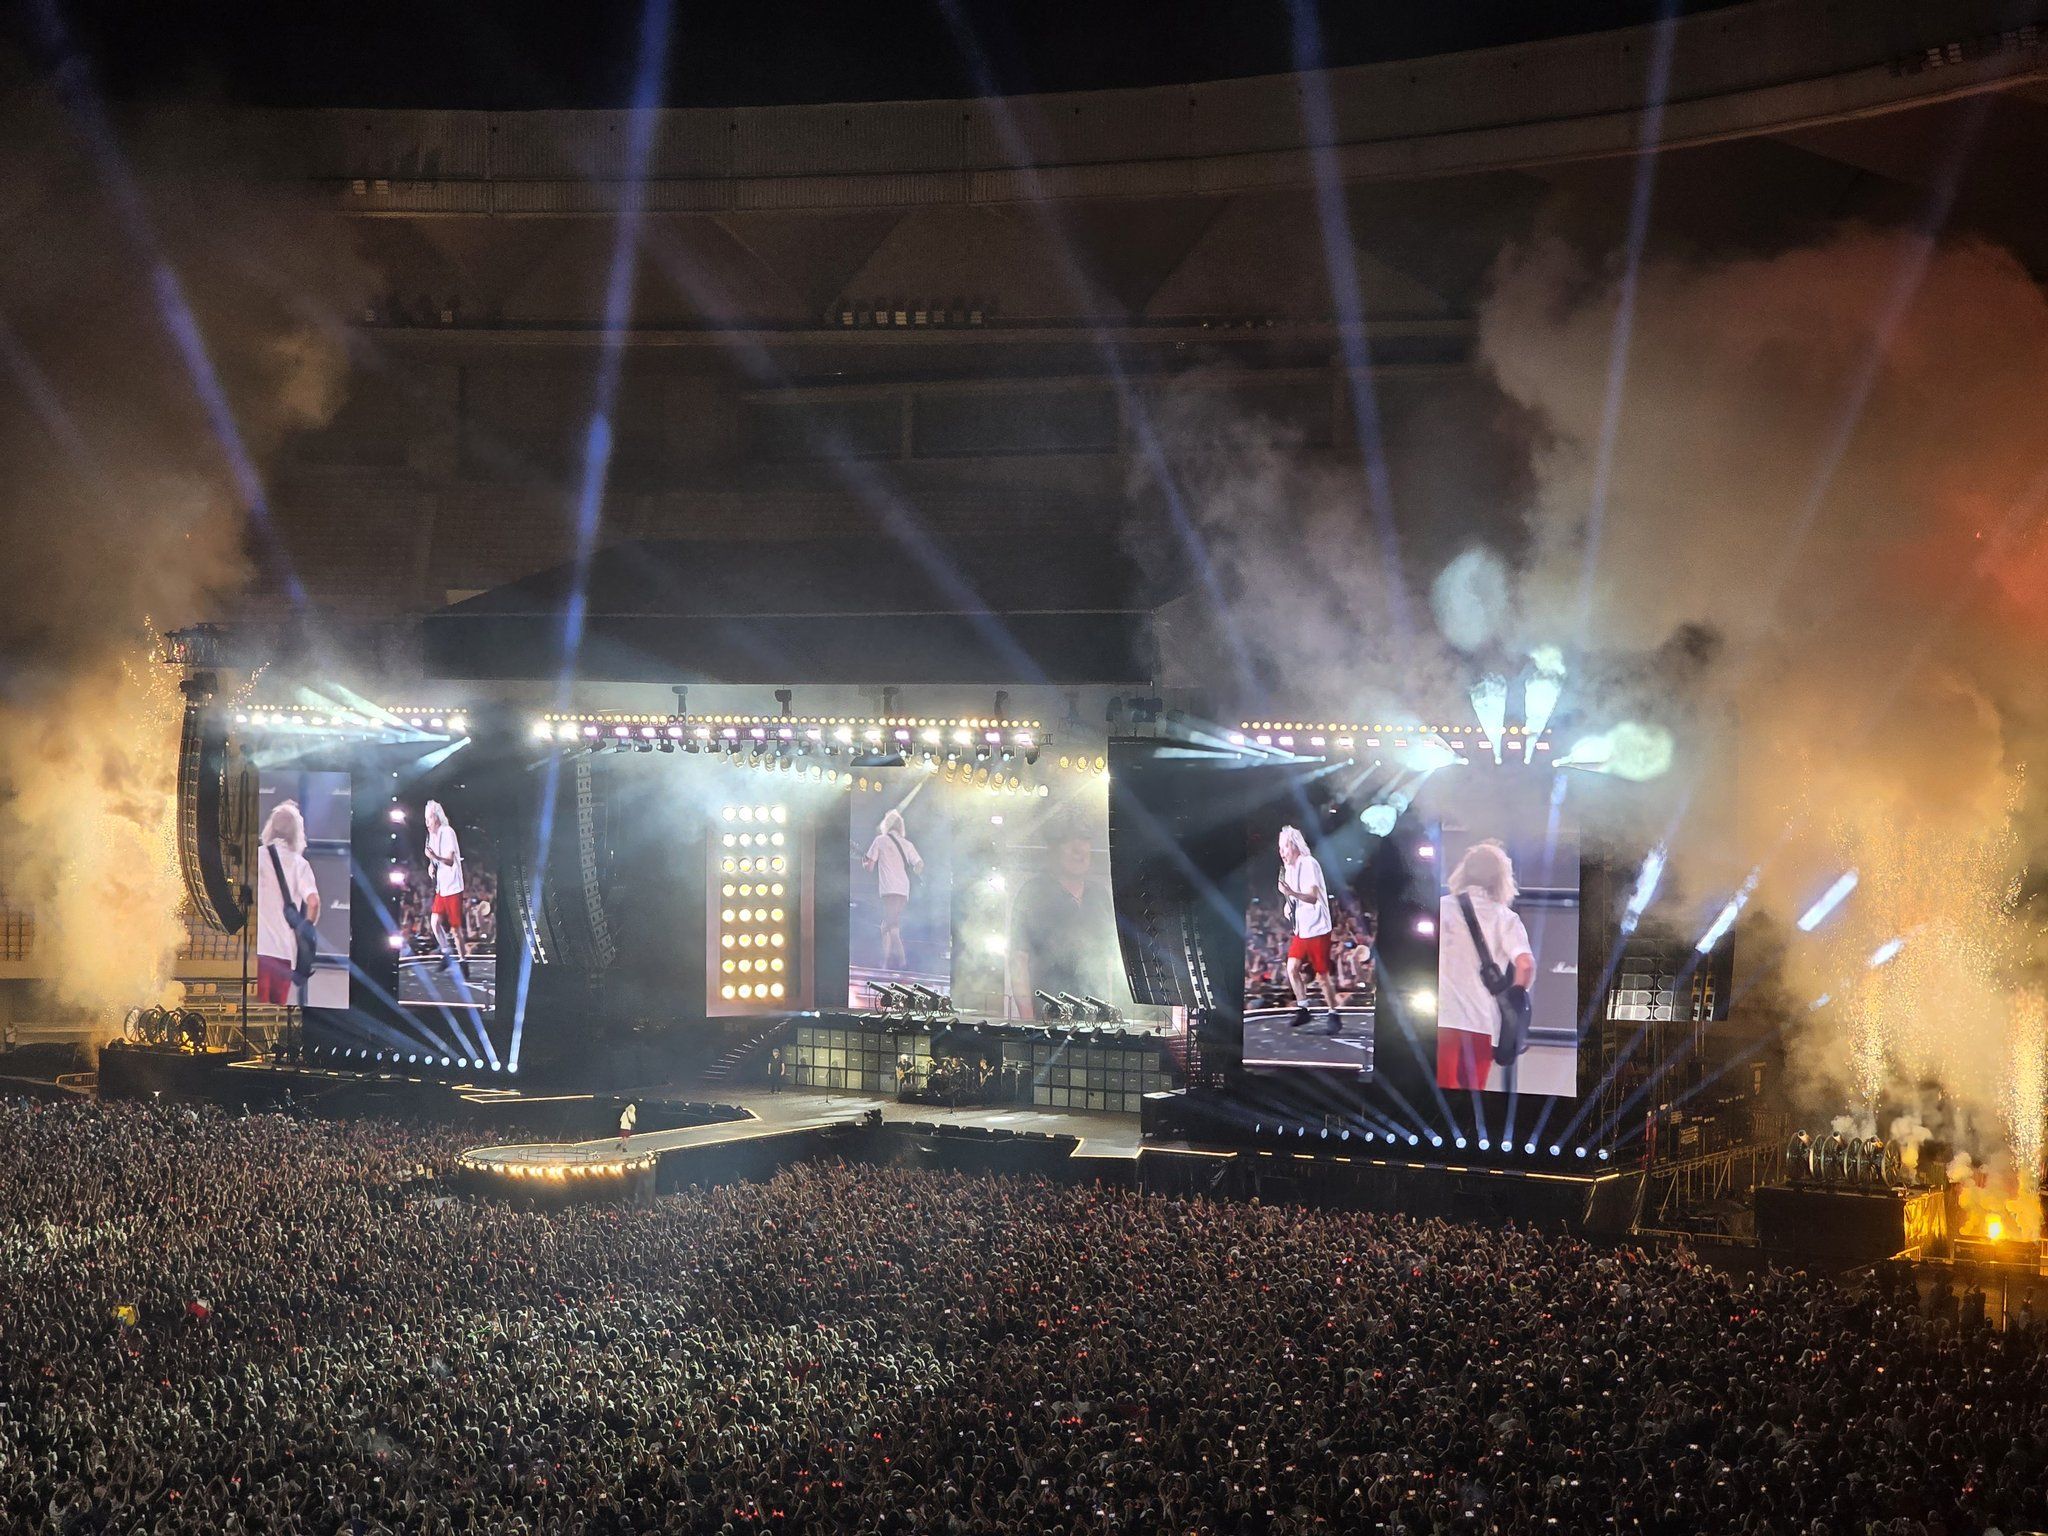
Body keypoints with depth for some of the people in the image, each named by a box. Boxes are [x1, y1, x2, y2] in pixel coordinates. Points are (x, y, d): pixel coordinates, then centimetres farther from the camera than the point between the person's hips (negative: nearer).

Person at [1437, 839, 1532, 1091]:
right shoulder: (1504, 917, 4)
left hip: (1442, 1016, 0)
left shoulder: (1441, 907, 6)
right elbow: (1525, 965, -8)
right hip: (1482, 1021, 0)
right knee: (1473, 1092, 11)